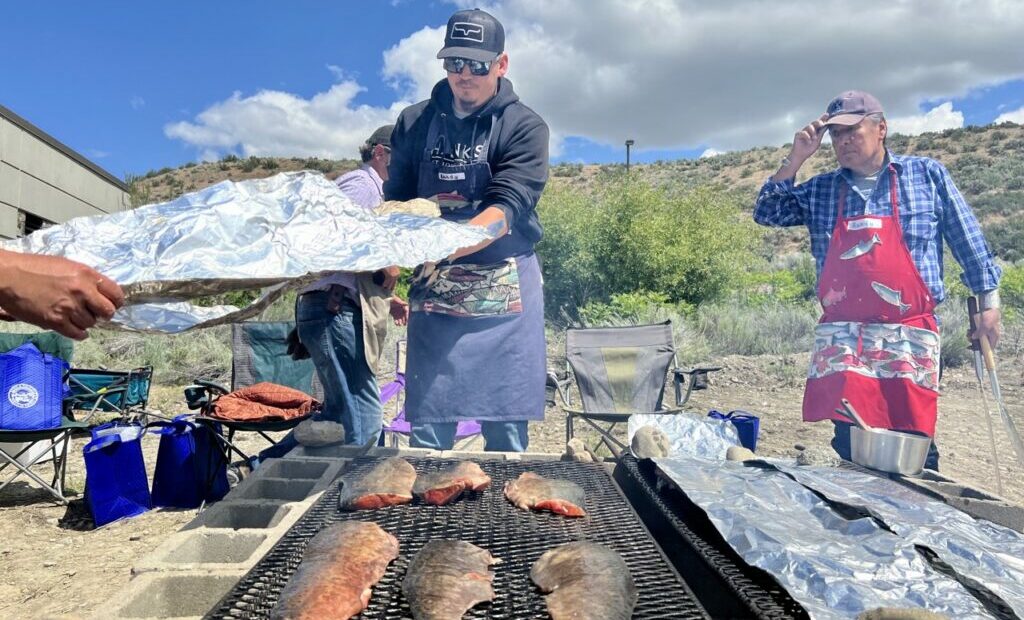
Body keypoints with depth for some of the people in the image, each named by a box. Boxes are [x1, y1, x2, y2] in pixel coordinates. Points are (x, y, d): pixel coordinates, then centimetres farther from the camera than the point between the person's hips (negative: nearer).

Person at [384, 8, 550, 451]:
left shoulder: (524, 127, -2)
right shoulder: (415, 122, 9)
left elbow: (505, 211, -15)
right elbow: (395, 202, 9)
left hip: (503, 291, -2)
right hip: (433, 291, 2)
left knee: (506, 430, 3)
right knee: (426, 427, 3)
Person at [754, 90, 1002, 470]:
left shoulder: (928, 176, 8)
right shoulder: (820, 191, 13)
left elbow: (969, 243, 10)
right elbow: (767, 213, 7)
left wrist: (988, 303, 7)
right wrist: (796, 158, 1)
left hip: (909, 338, -1)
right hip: (842, 338, 2)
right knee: (851, 448, 1)